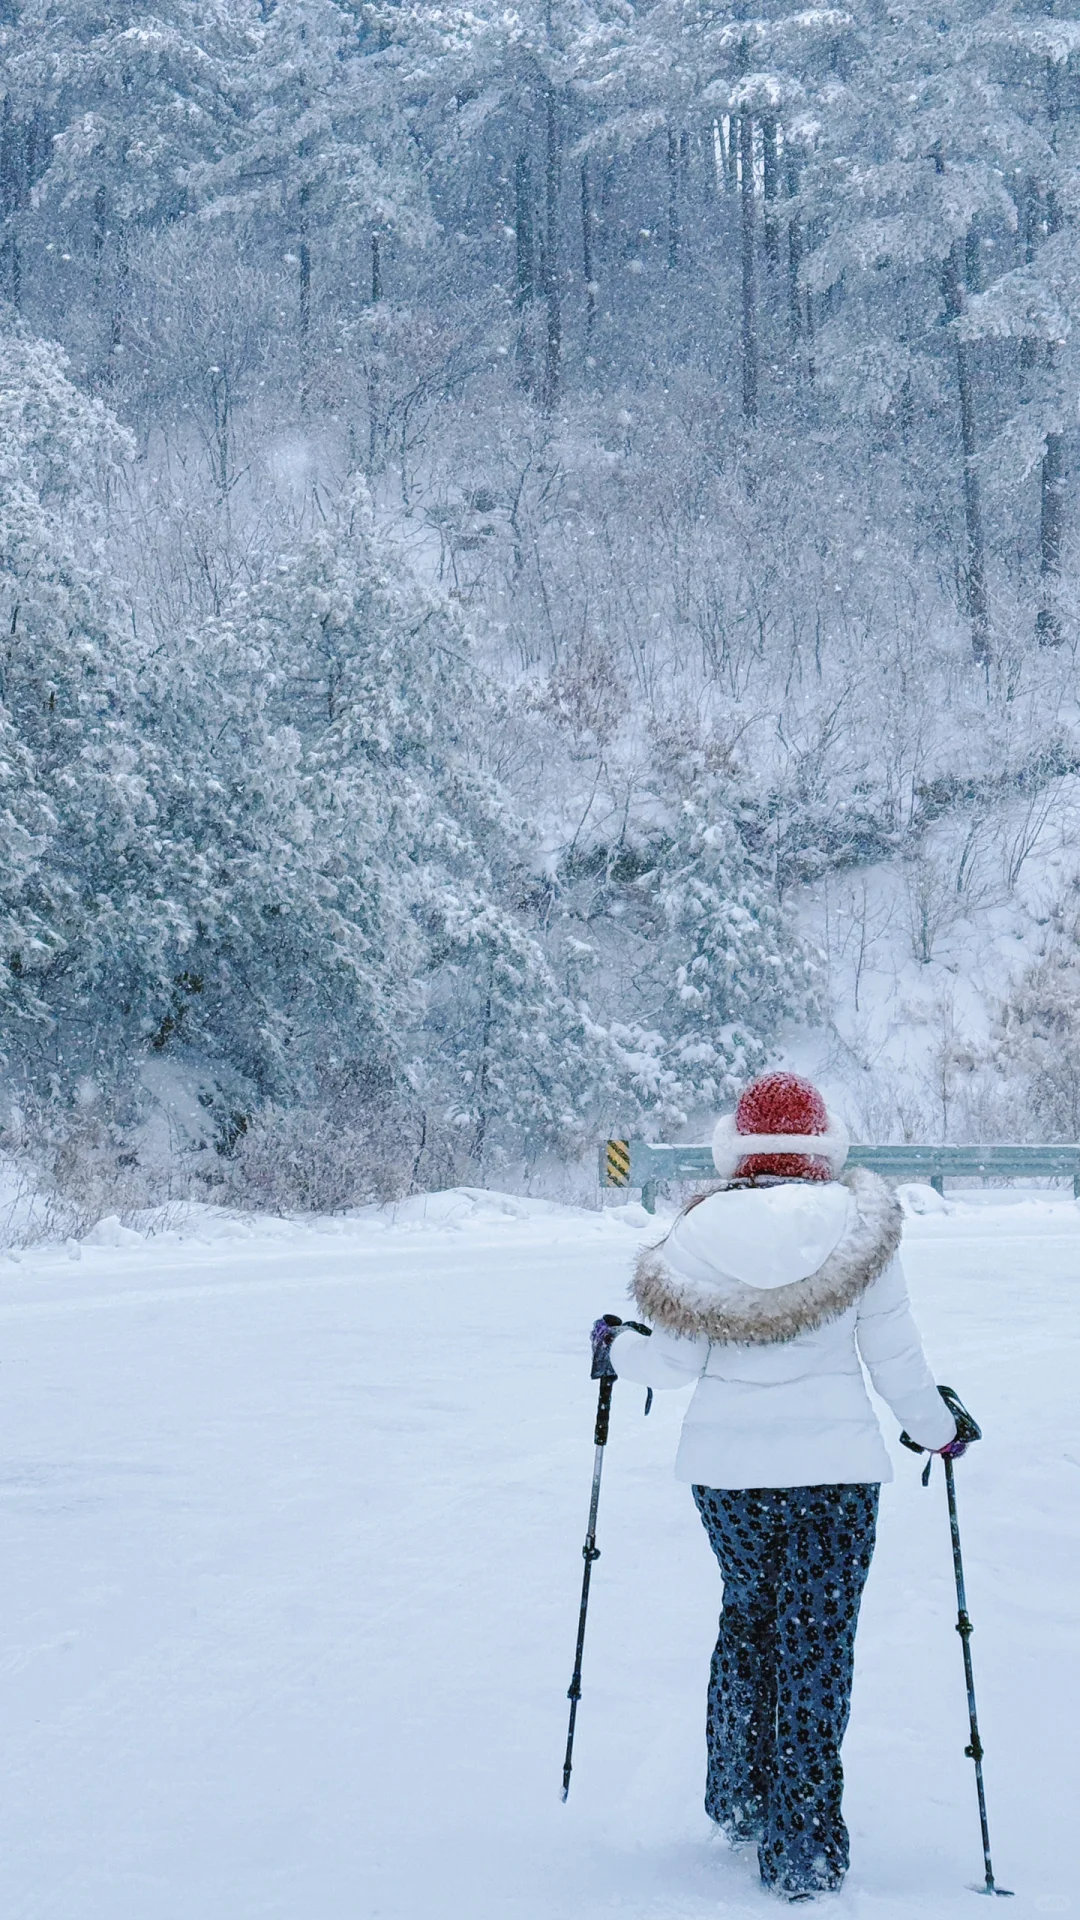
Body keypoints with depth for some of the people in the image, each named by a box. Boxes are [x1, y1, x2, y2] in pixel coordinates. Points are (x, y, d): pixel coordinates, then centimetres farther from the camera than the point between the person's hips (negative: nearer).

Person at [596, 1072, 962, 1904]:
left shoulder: (701, 1230, -4)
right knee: (816, 1645, 4)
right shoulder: (859, 1227, -7)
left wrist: (617, 1348, 20)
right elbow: (894, 1356, -2)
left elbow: (675, 1360, -1)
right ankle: (802, 1848, 4)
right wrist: (937, 1429, 15)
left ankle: (739, 1804, 31)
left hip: (726, 1467, 2)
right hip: (835, 1468, -2)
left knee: (748, 1614, 23)